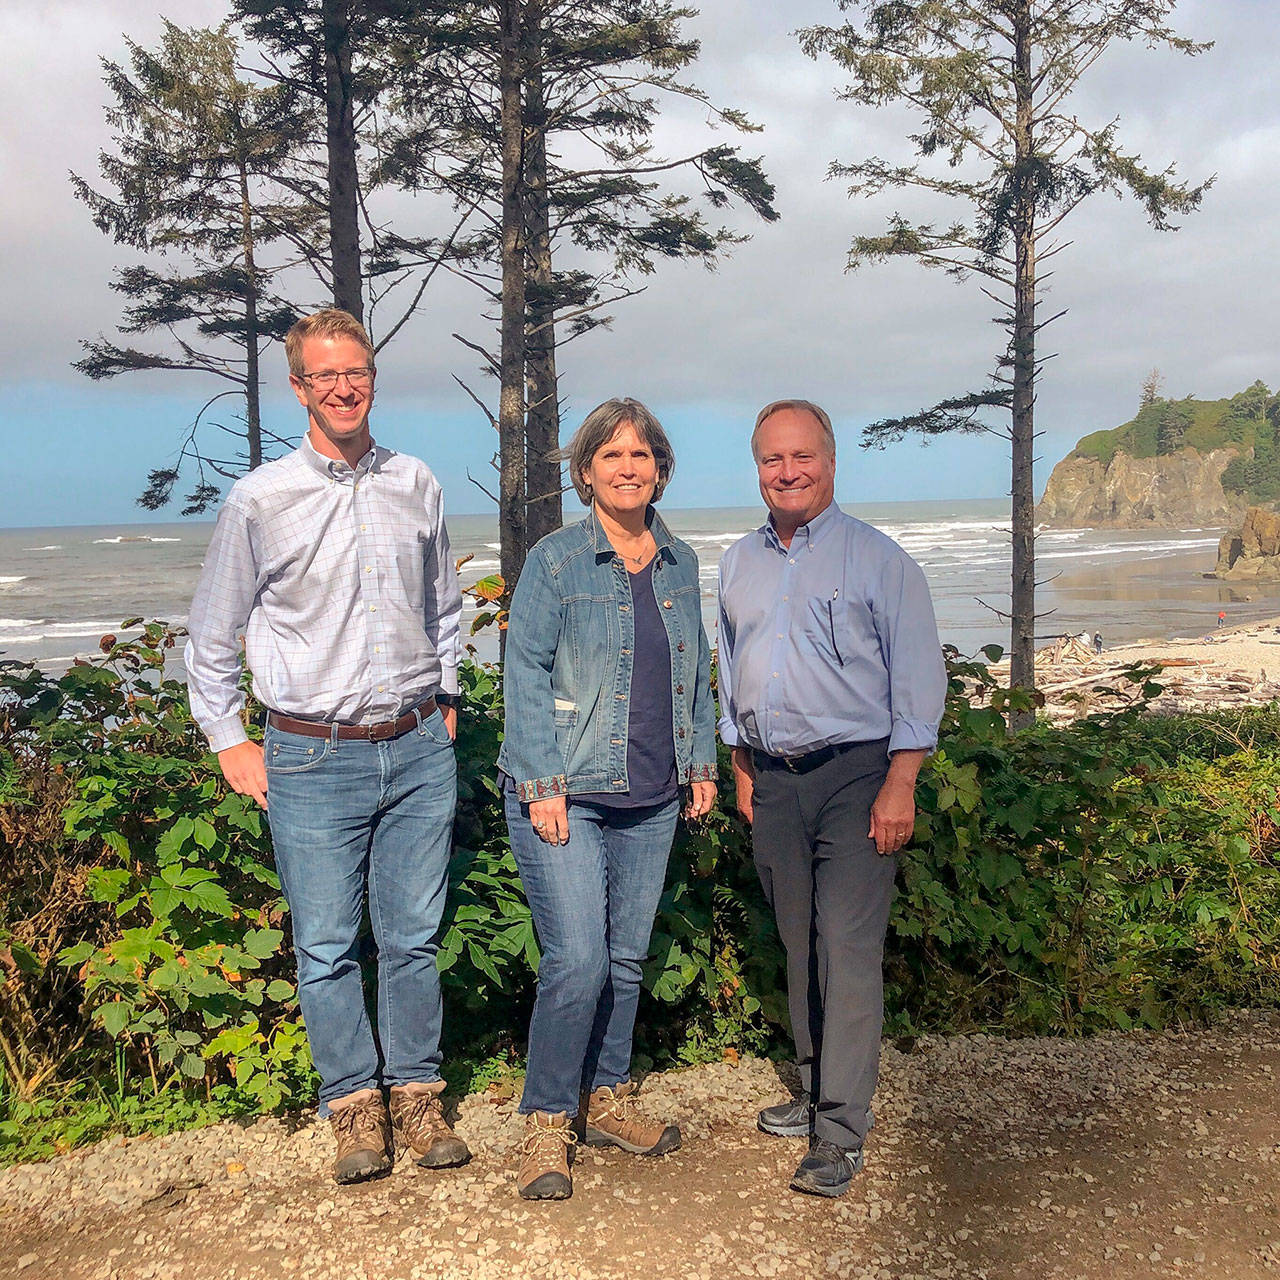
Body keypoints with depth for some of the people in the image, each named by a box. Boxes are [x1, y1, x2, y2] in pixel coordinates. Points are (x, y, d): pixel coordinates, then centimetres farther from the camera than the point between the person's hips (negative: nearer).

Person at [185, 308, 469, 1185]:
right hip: (313, 758, -2)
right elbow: (211, 636, 8)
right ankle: (355, 1106, 20)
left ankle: (418, 1095, 24)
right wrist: (229, 739, 5)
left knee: (413, 937, 9)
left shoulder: (417, 487, 7)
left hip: (417, 750, 2)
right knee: (327, 947, 3)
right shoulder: (260, 500, -2)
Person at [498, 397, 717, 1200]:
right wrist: (543, 785, -14)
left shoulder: (679, 564, 10)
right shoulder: (555, 561, -5)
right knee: (578, 959, -10)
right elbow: (526, 674, -8)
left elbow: (697, 670, 18)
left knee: (627, 957, 12)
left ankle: (608, 1100, 30)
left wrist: (702, 762, 13)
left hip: (651, 799, 5)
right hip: (567, 794, -5)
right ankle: (547, 1123, 7)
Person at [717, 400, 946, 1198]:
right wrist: (743, 768, 15)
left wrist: (900, 787, -12)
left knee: (849, 951, -7)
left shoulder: (878, 559, -4)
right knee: (800, 946, 12)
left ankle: (841, 1132, -1)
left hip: (854, 775, -5)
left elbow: (918, 677, -6)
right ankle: (818, 1090, 26)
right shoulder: (740, 563, 12)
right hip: (774, 781, 5)